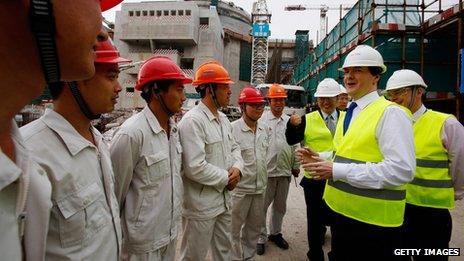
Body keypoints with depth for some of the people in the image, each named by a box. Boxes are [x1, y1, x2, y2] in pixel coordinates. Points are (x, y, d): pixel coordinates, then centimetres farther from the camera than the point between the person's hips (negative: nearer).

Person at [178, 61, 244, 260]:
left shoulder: (223, 119, 7)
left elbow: (234, 147, 14)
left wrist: (237, 168, -8)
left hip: (223, 200, 9)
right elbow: (195, 168, -29)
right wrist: (226, 178, -15)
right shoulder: (192, 120, -23)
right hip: (200, 205, -8)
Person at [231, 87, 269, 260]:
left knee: (254, 227, 21)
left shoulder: (265, 128, 4)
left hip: (260, 187, 6)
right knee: (234, 229, 10)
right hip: (239, 188, -6)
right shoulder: (232, 128, -15)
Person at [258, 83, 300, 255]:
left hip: (285, 171, 5)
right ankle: (261, 238, 20)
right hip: (266, 171, -4)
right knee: (262, 206, 5)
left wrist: (296, 166, 12)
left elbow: (295, 145, 13)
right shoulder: (261, 120, -5)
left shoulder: (290, 121, 10)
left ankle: (275, 233, 34)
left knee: (280, 206, 17)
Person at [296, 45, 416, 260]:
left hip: (372, 221, -8)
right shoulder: (347, 113, 12)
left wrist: (337, 171, -26)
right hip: (340, 212, 8)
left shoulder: (390, 113, -15)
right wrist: (320, 160, 2)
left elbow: (402, 170, -25)